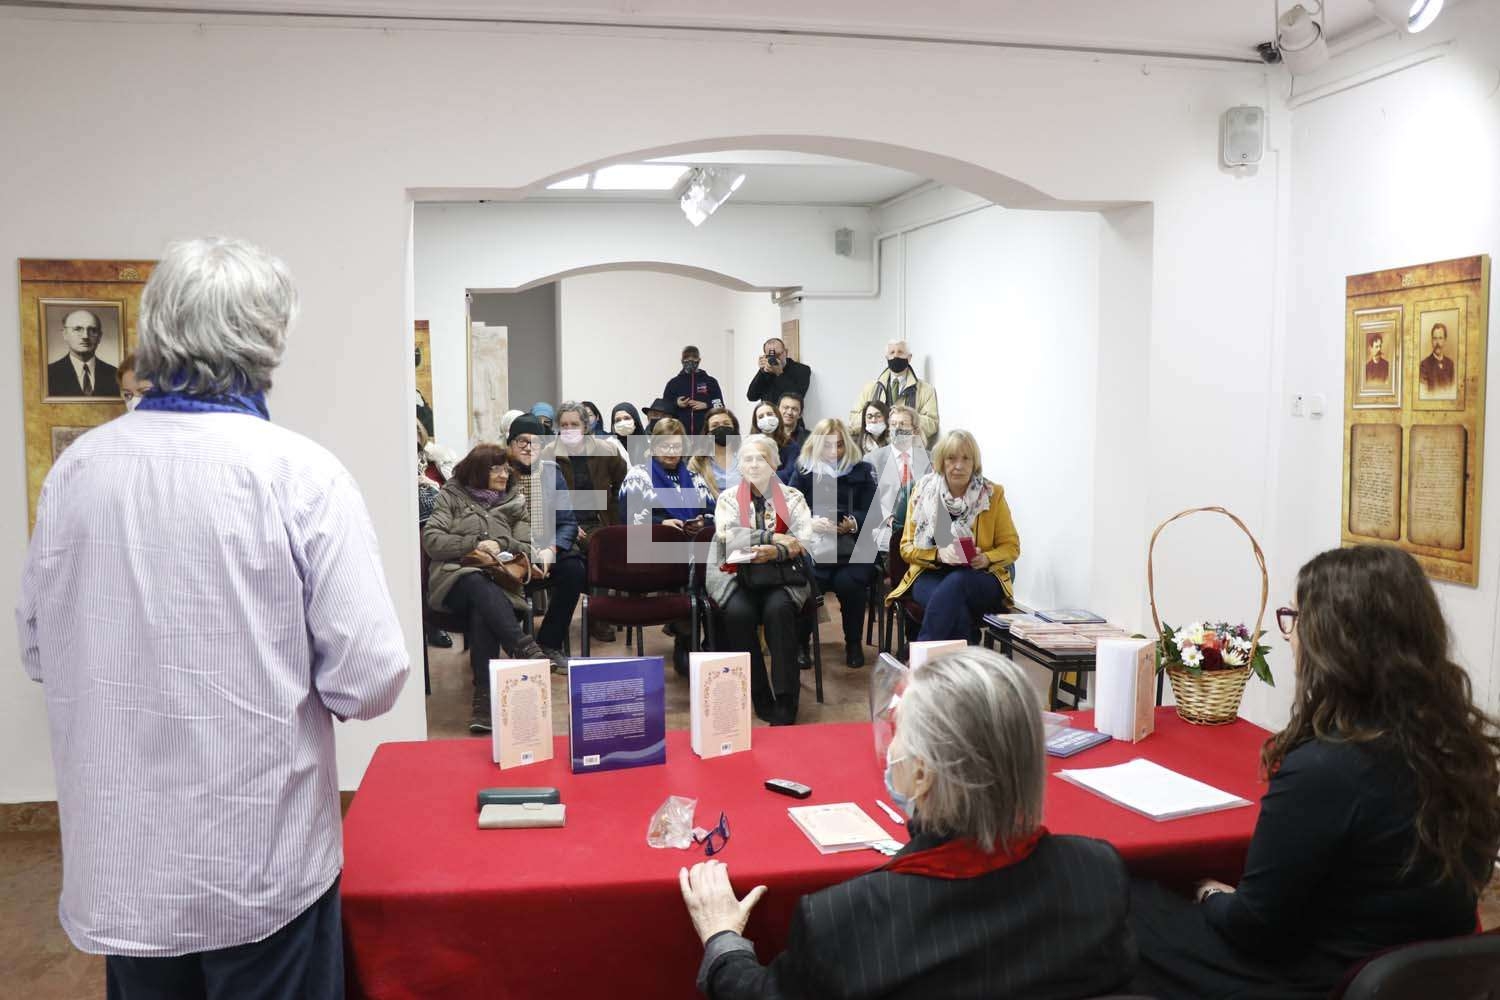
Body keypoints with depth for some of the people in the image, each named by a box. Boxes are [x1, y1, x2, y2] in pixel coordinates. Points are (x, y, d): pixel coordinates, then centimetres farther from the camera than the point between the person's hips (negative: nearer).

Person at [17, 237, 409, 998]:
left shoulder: (74, 468, -4)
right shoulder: (298, 472, -17)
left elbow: (37, 649, 8)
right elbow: (369, 678, -18)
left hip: (118, 864, 4)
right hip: (261, 865, -4)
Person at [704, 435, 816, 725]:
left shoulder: (792, 497, 8)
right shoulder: (728, 498, 8)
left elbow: (805, 541, -6)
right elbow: (728, 539, -10)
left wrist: (776, 552, -24)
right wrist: (772, 537, -17)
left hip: (782, 576, 0)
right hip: (737, 576, 0)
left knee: (779, 609, -32)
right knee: (739, 612, -31)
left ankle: (786, 703, -26)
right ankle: (760, 699, -18)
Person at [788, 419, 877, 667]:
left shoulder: (861, 471, 14)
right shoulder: (804, 471, 14)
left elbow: (870, 512, 6)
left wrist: (853, 523, -16)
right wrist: (810, 522, -16)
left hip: (852, 546, 0)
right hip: (812, 545, 0)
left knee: (848, 582, -31)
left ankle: (854, 642, -5)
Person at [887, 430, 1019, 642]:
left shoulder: (992, 494, 2)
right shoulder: (923, 491, 4)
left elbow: (1011, 547, 8)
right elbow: (907, 547, 5)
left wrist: (987, 558, -14)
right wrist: (938, 554, -17)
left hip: (981, 579, 0)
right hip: (930, 574, 0)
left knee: (956, 581, -37)